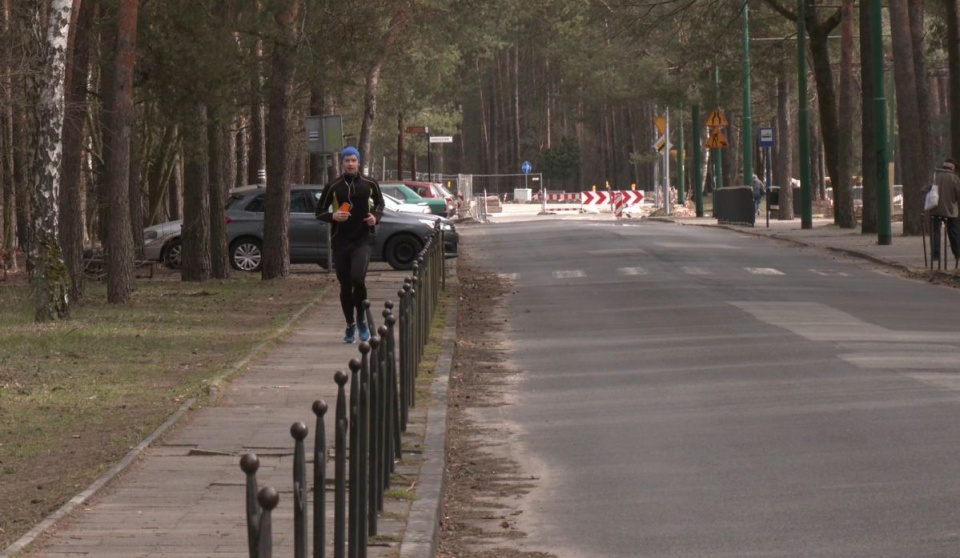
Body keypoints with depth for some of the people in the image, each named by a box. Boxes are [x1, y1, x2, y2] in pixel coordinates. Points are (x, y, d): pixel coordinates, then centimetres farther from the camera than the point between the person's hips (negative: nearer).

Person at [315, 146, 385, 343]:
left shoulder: (369, 184, 4)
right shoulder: (333, 187, 2)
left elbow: (379, 203, 20)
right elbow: (320, 212, 7)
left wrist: (376, 217, -1)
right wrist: (333, 216, -13)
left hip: (363, 240, -1)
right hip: (340, 240, 1)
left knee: (358, 278, -20)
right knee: (345, 285, 5)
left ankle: (361, 320, 0)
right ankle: (350, 326, 21)